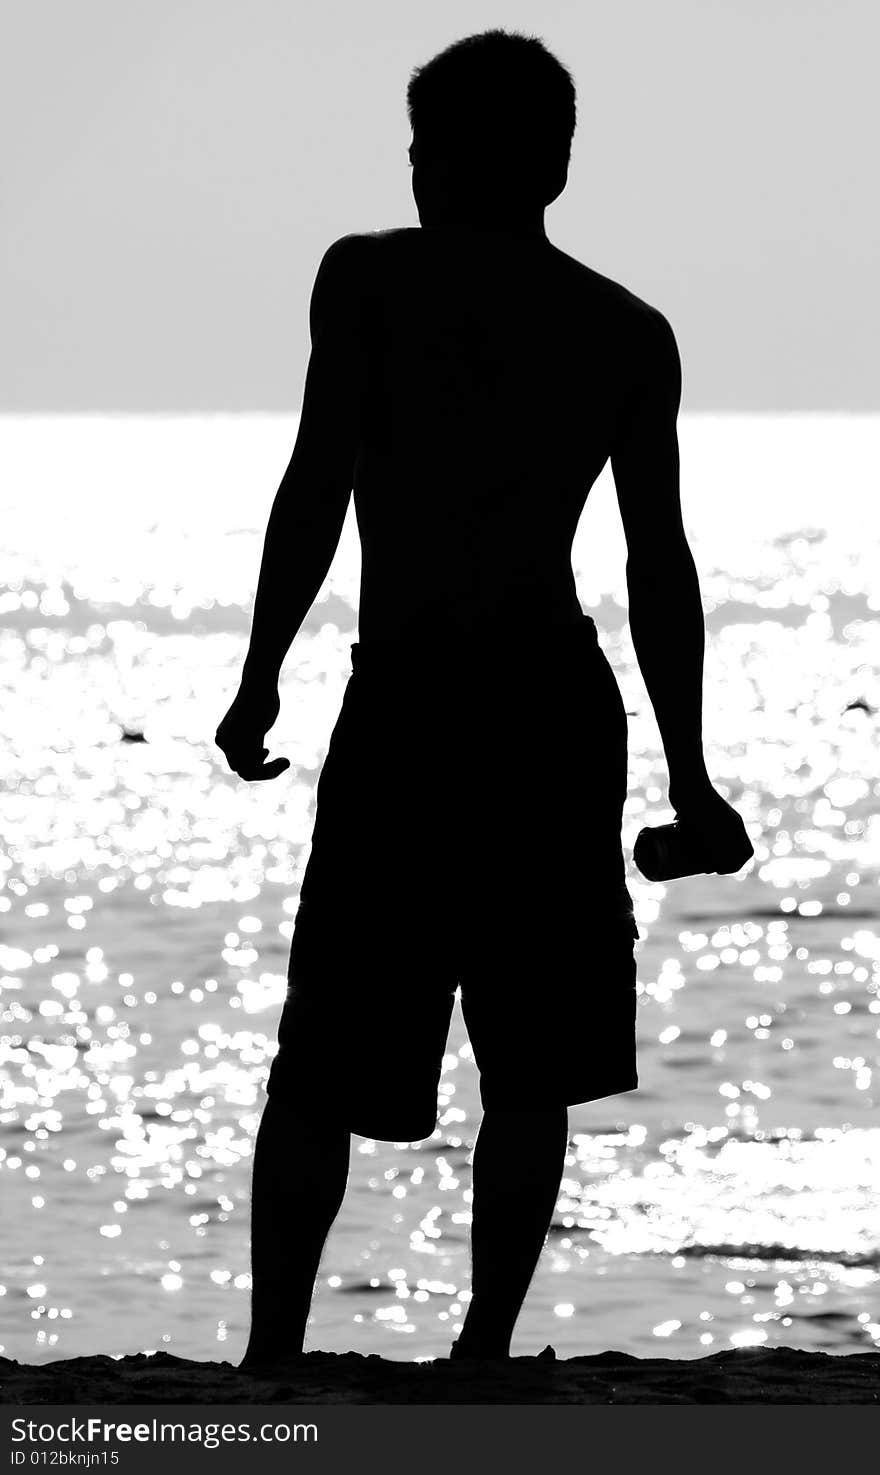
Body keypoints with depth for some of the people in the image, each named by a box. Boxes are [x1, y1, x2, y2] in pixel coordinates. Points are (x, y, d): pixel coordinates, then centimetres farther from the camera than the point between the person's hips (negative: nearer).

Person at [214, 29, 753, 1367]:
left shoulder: (370, 280, 0)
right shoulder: (629, 336, 8)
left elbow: (317, 487, -8)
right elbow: (660, 567, 6)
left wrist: (260, 679, -2)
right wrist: (687, 773, 10)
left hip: (405, 707, -2)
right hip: (559, 710, 2)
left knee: (324, 1069, 1)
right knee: (532, 1073, 8)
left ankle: (273, 1353, -6)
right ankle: (486, 1353, 4)